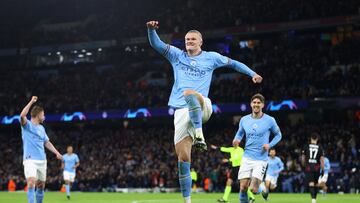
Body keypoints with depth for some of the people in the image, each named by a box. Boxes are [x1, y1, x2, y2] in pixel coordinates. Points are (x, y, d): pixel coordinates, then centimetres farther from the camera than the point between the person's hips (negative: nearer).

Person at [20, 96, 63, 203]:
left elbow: (47, 142, 23)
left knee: (41, 185, 9)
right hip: (30, 159, -7)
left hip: (42, 160, 7)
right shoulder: (27, 125, -3)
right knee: (31, 183, -21)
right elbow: (22, 116, -24)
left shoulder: (41, 128, 17)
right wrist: (31, 102, -22)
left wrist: (57, 153, 12)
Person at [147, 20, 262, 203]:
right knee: (183, 159, -5)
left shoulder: (211, 57, 12)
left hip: (202, 108, -2)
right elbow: (156, 44, 5)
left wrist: (252, 73, 18)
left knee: (189, 93, -39)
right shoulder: (177, 55, 15)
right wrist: (151, 29, -14)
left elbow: (232, 63, 23)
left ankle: (199, 135, -39)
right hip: (182, 112, 2)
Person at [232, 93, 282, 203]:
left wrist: (270, 145, -8)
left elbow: (278, 135, 10)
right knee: (243, 188, -6)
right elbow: (240, 133, 21)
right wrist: (237, 140, -3)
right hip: (247, 158, 3)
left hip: (261, 159, -3)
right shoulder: (244, 120, 5)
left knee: (253, 190, -13)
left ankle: (262, 188, 22)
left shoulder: (270, 120, -3)